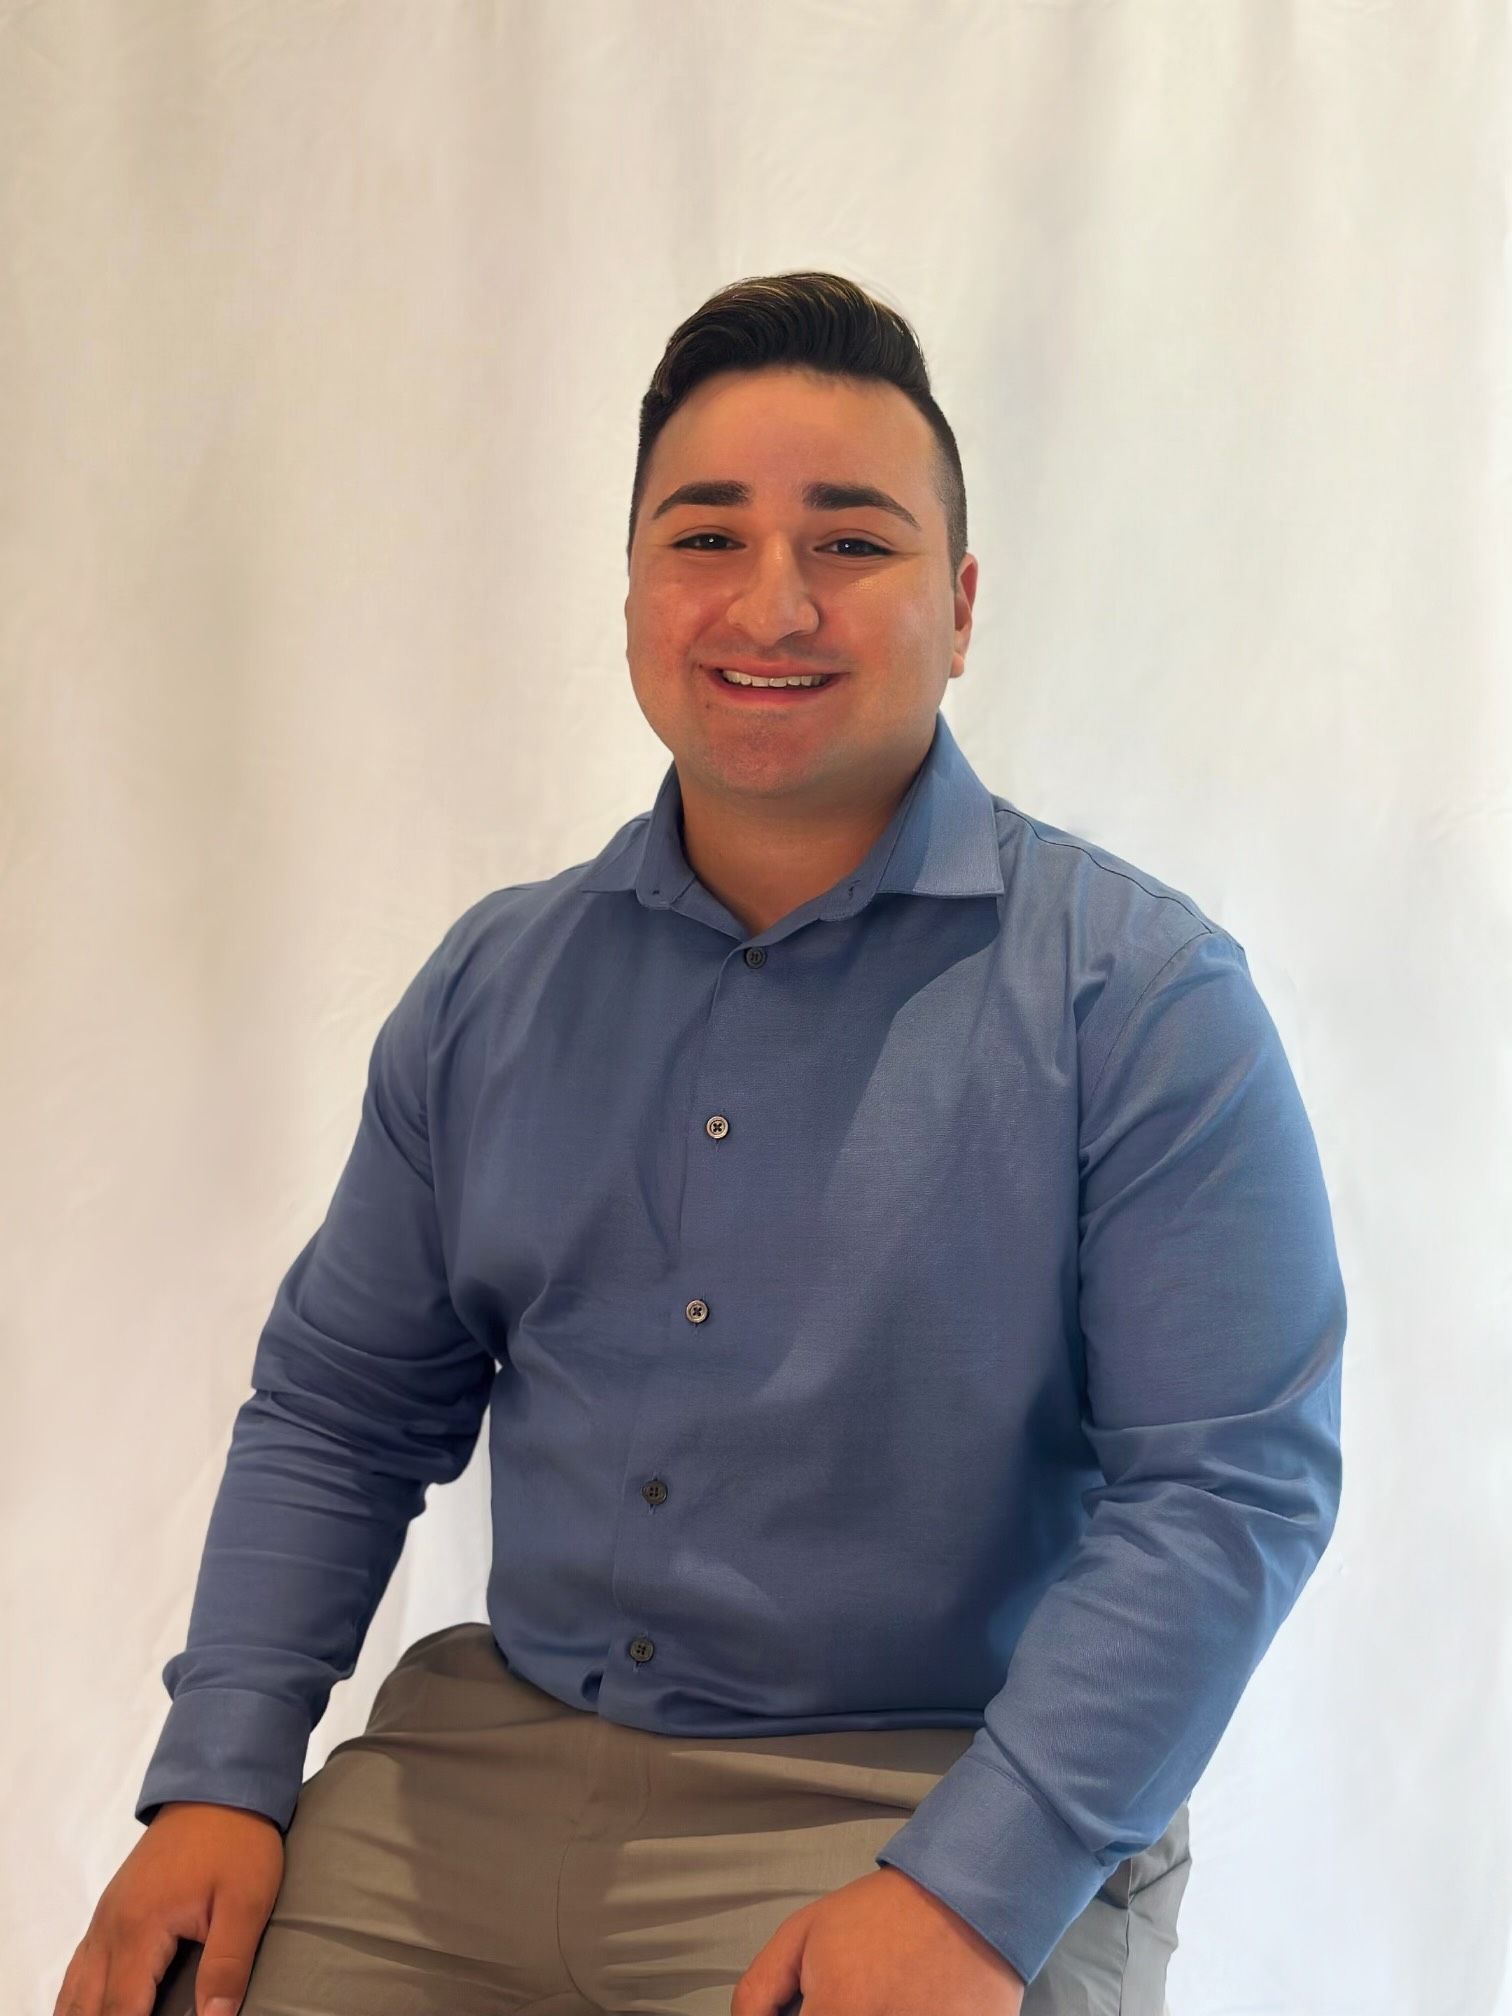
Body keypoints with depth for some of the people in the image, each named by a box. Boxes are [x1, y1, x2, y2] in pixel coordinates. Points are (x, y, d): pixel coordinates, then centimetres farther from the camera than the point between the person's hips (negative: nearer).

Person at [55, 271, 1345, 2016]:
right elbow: (337, 1410, 13)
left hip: (946, 1804, -4)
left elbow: (1230, 1487, -13)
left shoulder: (1138, 993, -8)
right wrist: (220, 1778, 0)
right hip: (491, 1754, 4)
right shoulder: (494, 984, 7)